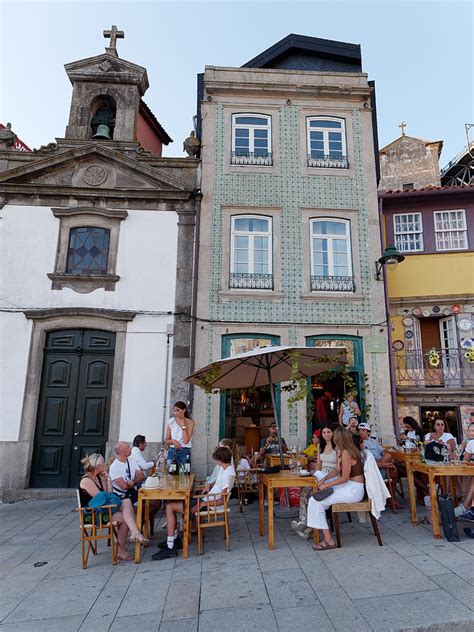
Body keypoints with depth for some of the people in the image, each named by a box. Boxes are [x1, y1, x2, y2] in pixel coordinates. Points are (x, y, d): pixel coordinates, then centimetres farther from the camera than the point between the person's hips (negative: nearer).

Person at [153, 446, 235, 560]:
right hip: (206, 499, 11)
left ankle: (170, 548, -7)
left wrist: (204, 504, -21)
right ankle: (175, 539, 19)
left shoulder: (229, 474, -23)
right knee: (171, 504, 13)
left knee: (170, 507, -12)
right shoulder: (224, 468, 6)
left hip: (209, 504, -11)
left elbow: (222, 500, -23)